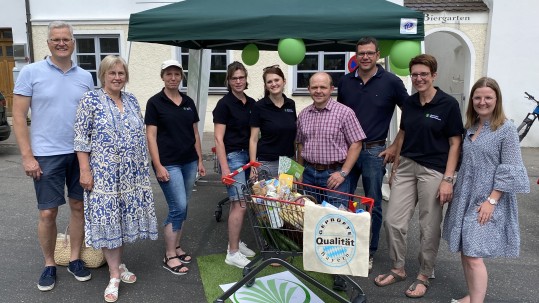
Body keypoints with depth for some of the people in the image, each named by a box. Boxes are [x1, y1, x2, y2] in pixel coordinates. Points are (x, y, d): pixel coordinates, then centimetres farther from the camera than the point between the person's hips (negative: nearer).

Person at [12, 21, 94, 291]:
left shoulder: (85, 77, 7)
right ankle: (49, 264, 22)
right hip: (47, 155, -3)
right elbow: (18, 117, -4)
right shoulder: (31, 72, -2)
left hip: (81, 154, 3)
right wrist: (27, 157, -10)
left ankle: (75, 259, 26)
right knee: (47, 213, 3)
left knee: (78, 207, 10)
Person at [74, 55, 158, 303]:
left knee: (124, 217, 11)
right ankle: (114, 275, 10)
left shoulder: (132, 100, 10)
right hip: (104, 173, -5)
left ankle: (117, 263, 29)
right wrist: (85, 170, -13)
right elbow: (82, 138, -8)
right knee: (108, 218, 1)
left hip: (131, 173, 5)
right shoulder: (91, 99, -5)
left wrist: (145, 166, 11)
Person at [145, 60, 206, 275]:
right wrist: (158, 166, -14)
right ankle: (169, 256, 5)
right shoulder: (155, 102, -5)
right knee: (178, 207, -8)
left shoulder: (188, 102, 10)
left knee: (181, 207, 11)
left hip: (189, 162, 6)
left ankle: (176, 247, 25)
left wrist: (200, 160, 11)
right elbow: (151, 137, -8)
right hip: (168, 164, -5)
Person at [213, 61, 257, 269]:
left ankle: (235, 242, 26)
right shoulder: (224, 104, -8)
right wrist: (224, 168, -16)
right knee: (240, 204, -7)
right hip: (232, 156, -6)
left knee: (239, 202, 12)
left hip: (248, 155, 6)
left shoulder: (251, 103, 10)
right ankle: (233, 253, 3)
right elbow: (218, 138, -11)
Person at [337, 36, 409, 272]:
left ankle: (368, 253, 22)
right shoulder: (345, 82, 5)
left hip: (374, 151, -3)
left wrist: (396, 147, -4)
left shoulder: (392, 82, -5)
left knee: (373, 205, 7)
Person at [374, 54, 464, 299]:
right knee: (392, 220, 4)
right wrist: (395, 167, 15)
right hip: (406, 167, 5)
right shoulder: (409, 102, 7)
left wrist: (448, 179, -13)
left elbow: (455, 143, -8)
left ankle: (423, 276, 25)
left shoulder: (448, 104, -8)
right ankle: (398, 269, 24)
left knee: (429, 227, 6)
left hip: (433, 171, -5)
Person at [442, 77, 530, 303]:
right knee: (464, 251, 11)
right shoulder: (470, 127, 11)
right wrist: (457, 191, 12)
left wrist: (492, 200, -16)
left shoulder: (506, 129, -8)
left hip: (488, 200, -6)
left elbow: (509, 170, -11)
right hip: (465, 198, 6)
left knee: (473, 255, -10)